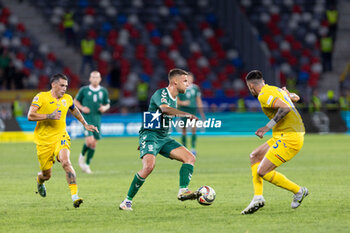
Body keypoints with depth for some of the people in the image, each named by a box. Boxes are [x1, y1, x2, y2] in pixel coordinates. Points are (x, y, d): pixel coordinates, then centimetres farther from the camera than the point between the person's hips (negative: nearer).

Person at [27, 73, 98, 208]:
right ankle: (39, 181, 47)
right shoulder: (41, 97, -6)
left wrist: (85, 124, 29)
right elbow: (30, 116, -15)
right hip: (44, 140, -2)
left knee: (65, 162, -28)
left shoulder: (67, 99, 7)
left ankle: (75, 195, -33)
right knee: (46, 175, 7)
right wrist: (49, 116, -23)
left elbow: (74, 111, 30)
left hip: (60, 137, 2)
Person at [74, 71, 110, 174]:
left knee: (94, 144, 4)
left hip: (97, 119, 3)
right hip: (87, 118, -3)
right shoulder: (84, 90, -2)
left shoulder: (103, 91, 6)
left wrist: (104, 108, -7)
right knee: (90, 140, -19)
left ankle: (87, 164, 19)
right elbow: (76, 101, 10)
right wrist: (82, 108, -8)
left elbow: (107, 104, 16)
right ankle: (82, 155, 9)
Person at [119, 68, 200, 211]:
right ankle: (127, 201, -18)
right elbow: (165, 109, -33)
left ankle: (183, 191, -19)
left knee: (190, 158, -6)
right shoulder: (161, 94, -11)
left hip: (164, 138, 9)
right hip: (150, 135, -9)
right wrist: (187, 115, -40)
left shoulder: (173, 98, 16)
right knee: (149, 166, -29)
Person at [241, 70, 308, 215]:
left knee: (263, 172, -10)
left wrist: (268, 127, -24)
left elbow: (285, 108, -26)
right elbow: (295, 98, 29)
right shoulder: (277, 90, 15)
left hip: (288, 138, -10)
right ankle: (258, 197, 8)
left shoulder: (264, 95, -12)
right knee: (255, 156, 17)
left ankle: (299, 191, 4)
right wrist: (288, 93, 46)